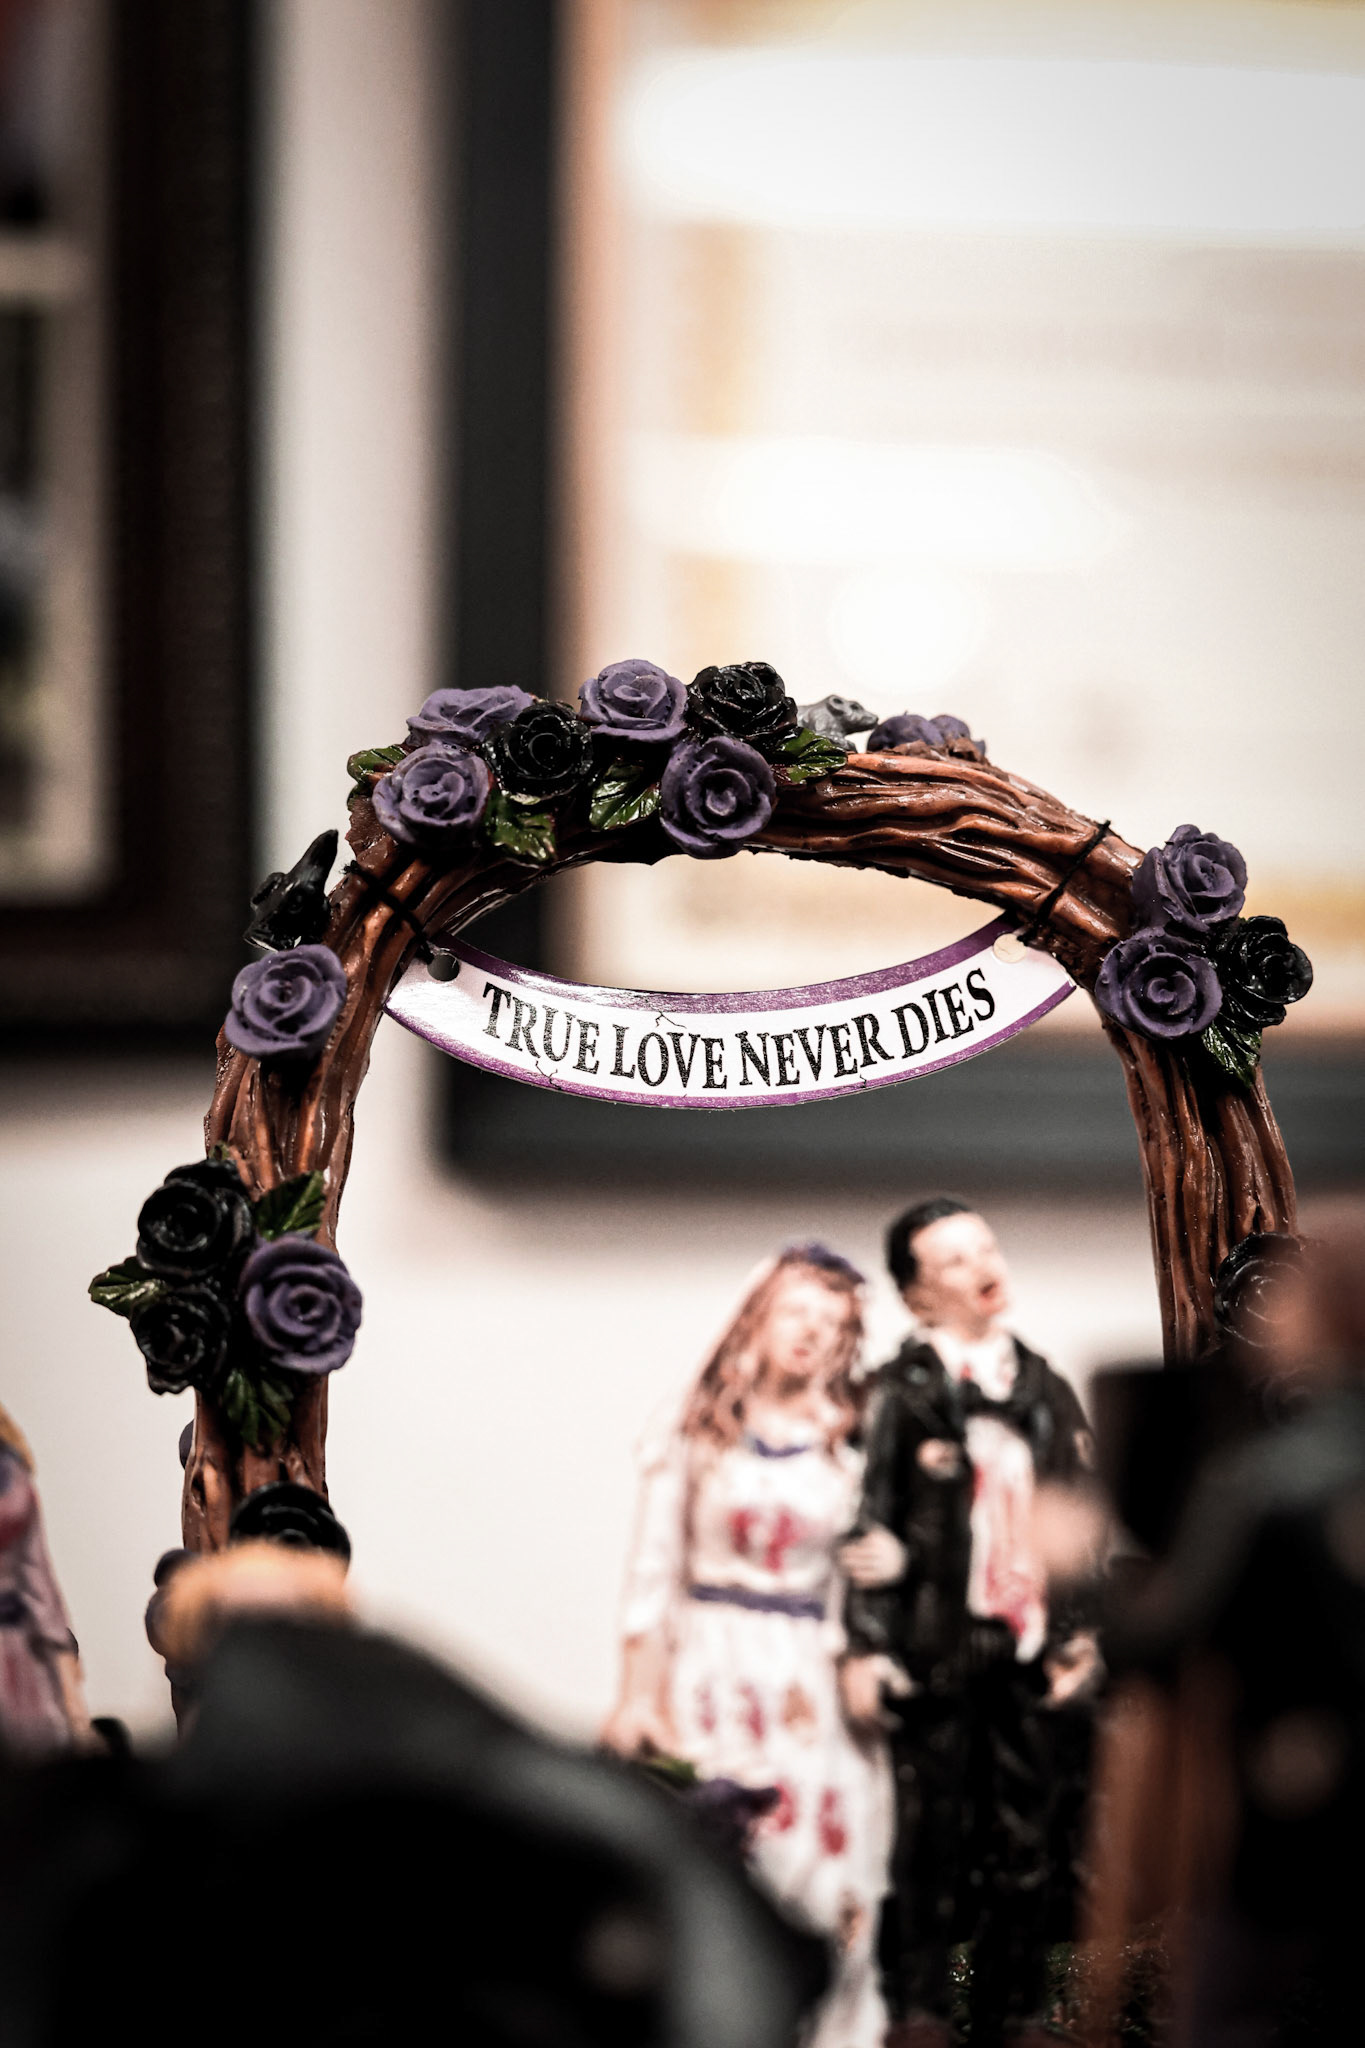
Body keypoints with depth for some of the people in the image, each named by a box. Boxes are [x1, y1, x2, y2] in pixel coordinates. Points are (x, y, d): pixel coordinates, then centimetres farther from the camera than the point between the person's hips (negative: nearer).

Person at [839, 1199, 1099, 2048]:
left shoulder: (1047, 1391, 13)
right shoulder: (901, 1393, -2)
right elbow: (872, 1526, -6)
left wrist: (1081, 1635, 8)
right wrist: (869, 1646, -11)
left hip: (1031, 1652, 4)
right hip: (939, 1650, -4)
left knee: (1026, 1843, 7)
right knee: (932, 1835, 0)